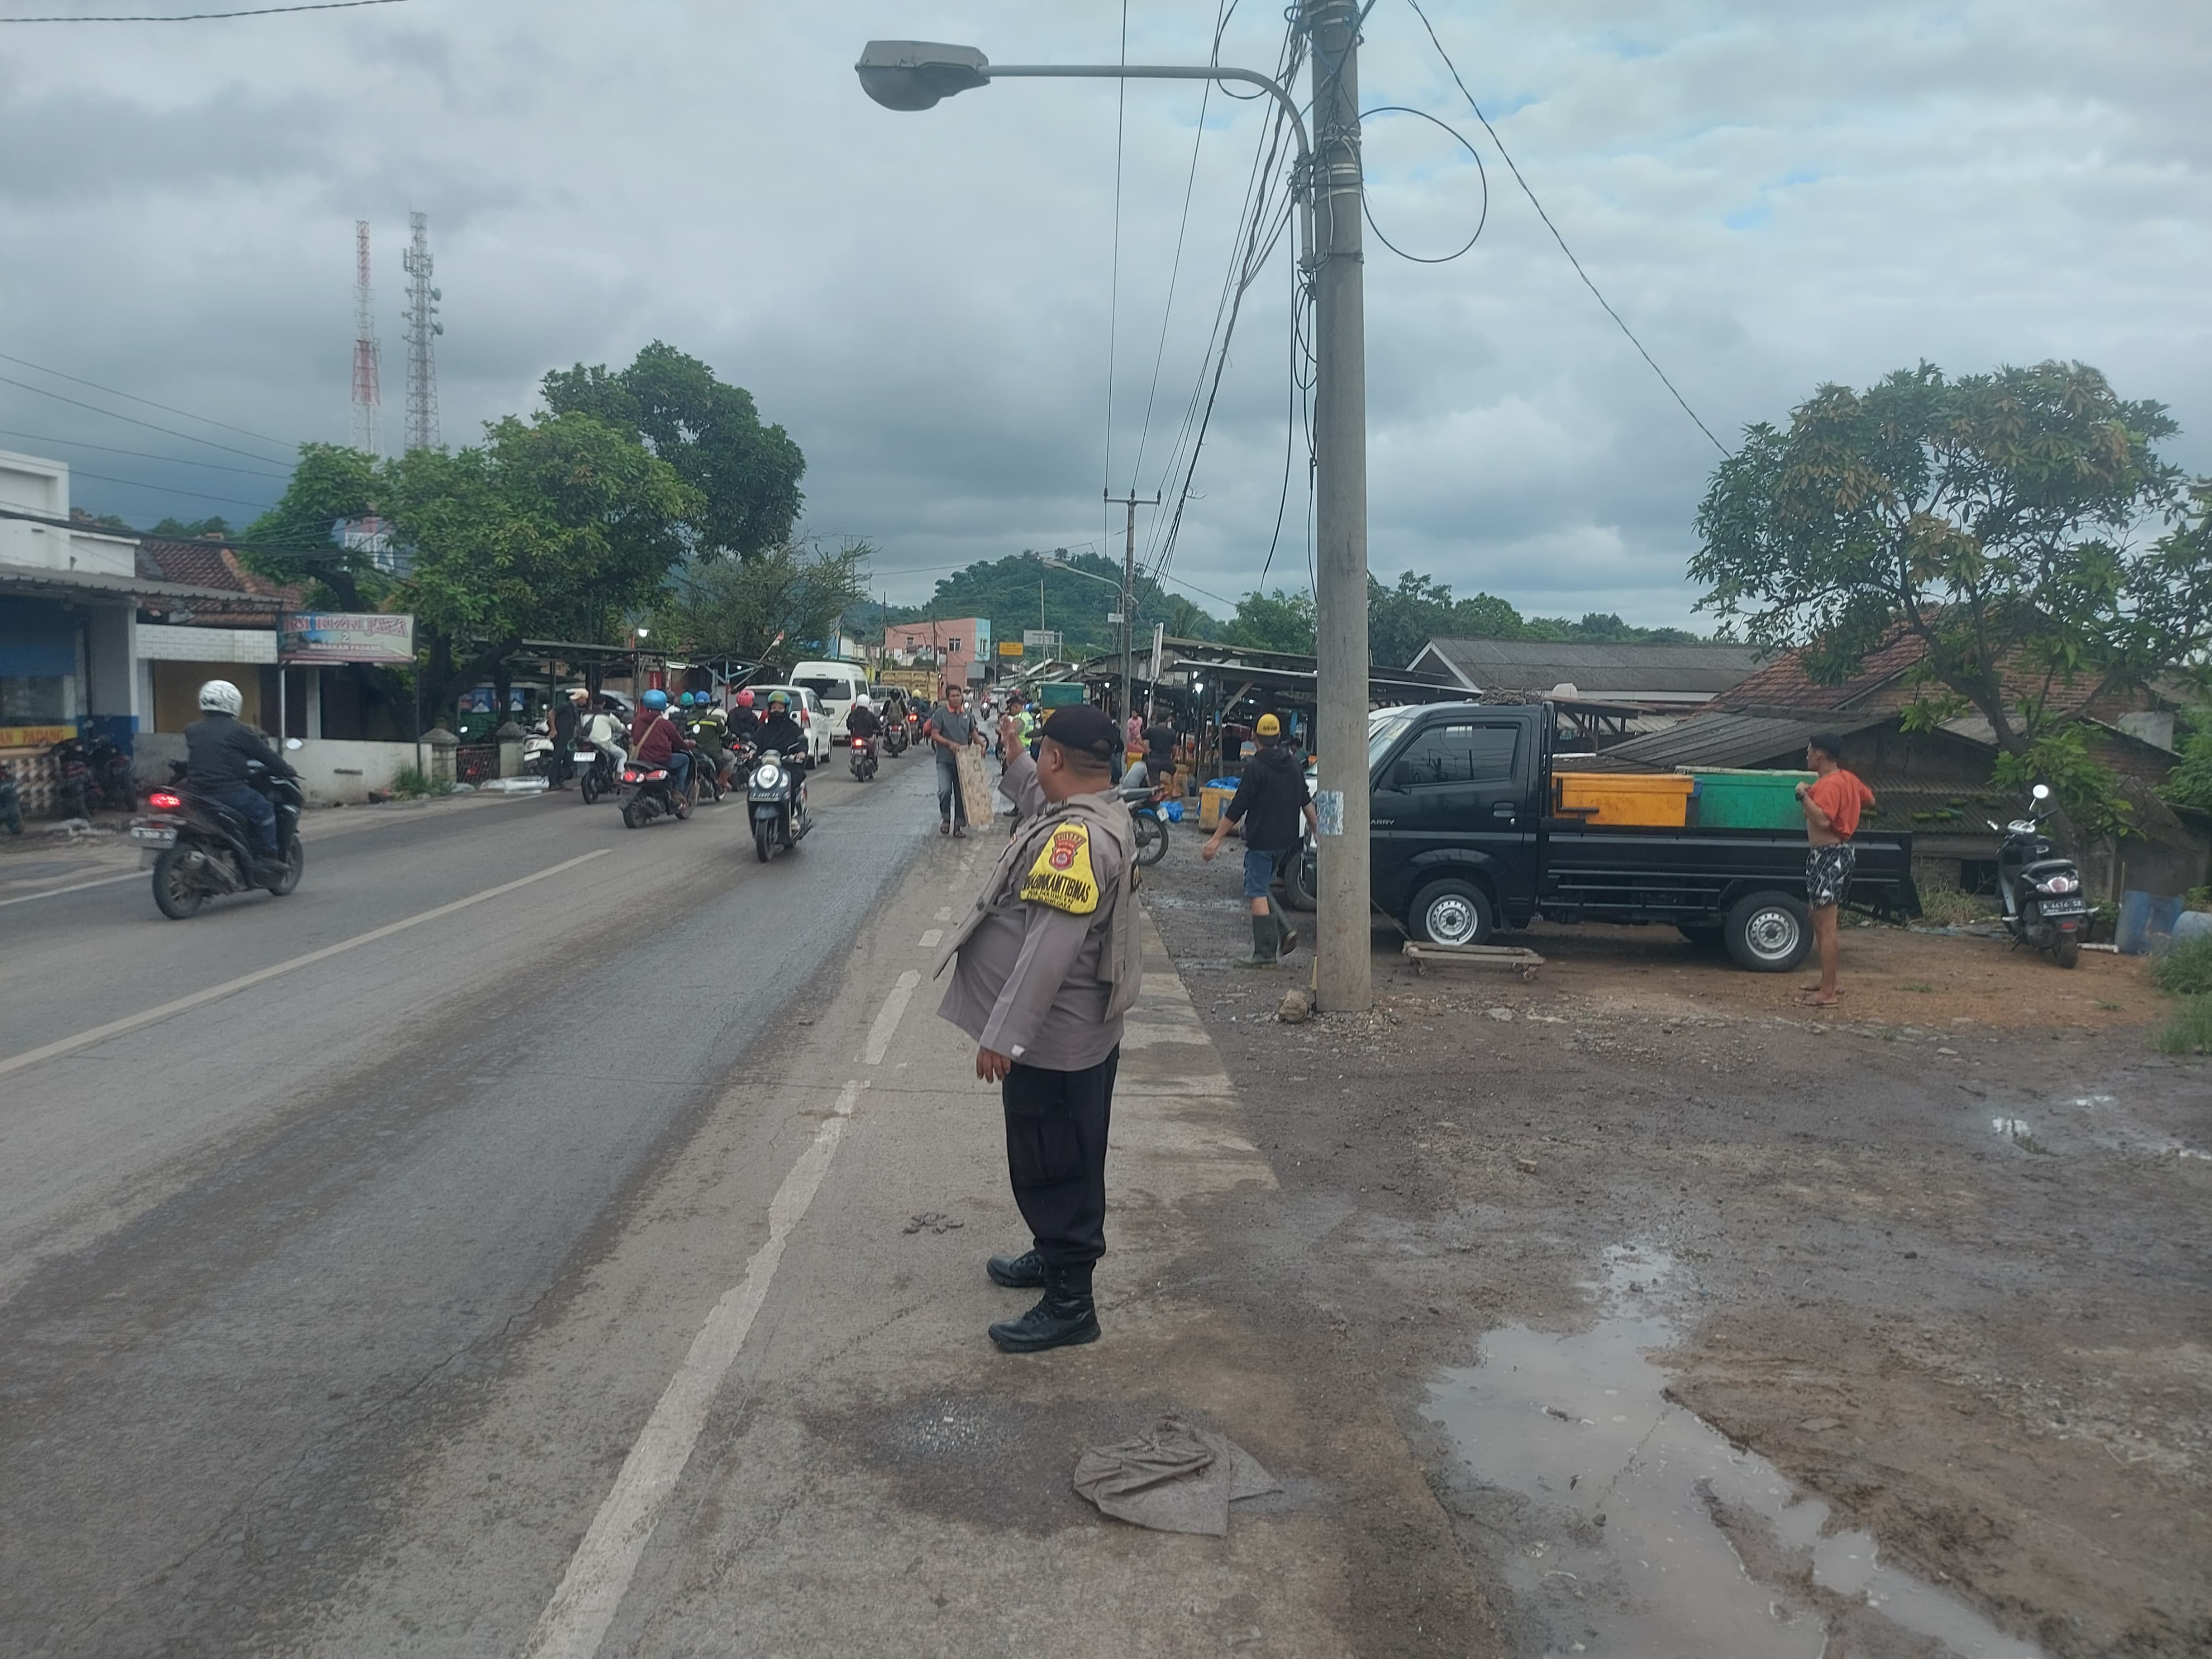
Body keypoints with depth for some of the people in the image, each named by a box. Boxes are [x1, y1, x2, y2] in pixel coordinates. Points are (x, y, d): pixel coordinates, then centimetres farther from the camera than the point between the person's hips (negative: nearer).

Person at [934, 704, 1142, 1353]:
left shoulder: (1077, 839, -27)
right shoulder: (1102, 814, 5)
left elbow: (1048, 950, -31)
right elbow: (1044, 804, 32)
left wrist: (1002, 1035, -28)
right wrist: (1013, 759, 32)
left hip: (1054, 1038, -10)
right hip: (1079, 1031, 10)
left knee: (1054, 1168, 1)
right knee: (1063, 1163, 24)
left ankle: (1069, 1303, 11)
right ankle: (1054, 1255, 41)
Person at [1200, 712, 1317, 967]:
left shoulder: (1255, 767, -14)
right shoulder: (1294, 765, 8)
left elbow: (1237, 807, -16)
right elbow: (1306, 802, 15)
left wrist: (1216, 839, -12)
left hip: (1262, 841, -8)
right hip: (1286, 841, 8)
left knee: (1257, 893, -3)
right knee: (1261, 889, 20)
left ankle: (1265, 953, -6)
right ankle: (1283, 934, 6)